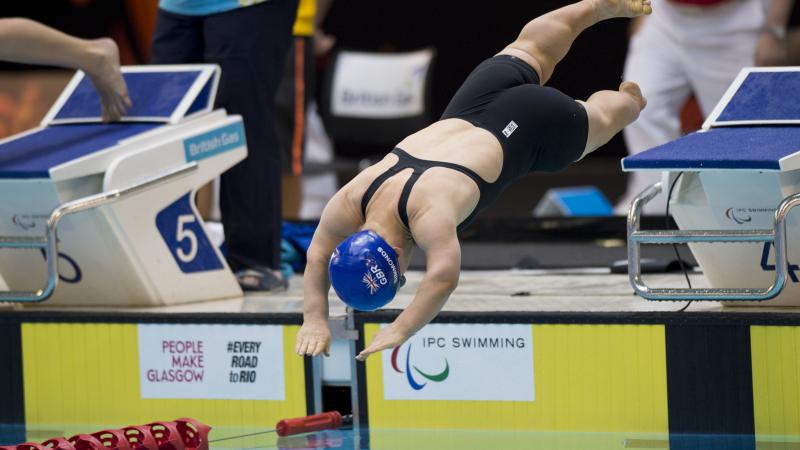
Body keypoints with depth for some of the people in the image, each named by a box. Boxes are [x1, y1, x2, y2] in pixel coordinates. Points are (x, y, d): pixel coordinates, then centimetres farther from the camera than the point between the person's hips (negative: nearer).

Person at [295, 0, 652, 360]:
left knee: (598, 118, 28)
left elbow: (444, 275, -57)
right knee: (530, 51, 34)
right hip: (468, 112, 6)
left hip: (524, 129, -5)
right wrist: (315, 321, -31)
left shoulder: (429, 211, -46)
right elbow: (318, 252, -19)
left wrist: (399, 331, -60)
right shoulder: (351, 200, -28)